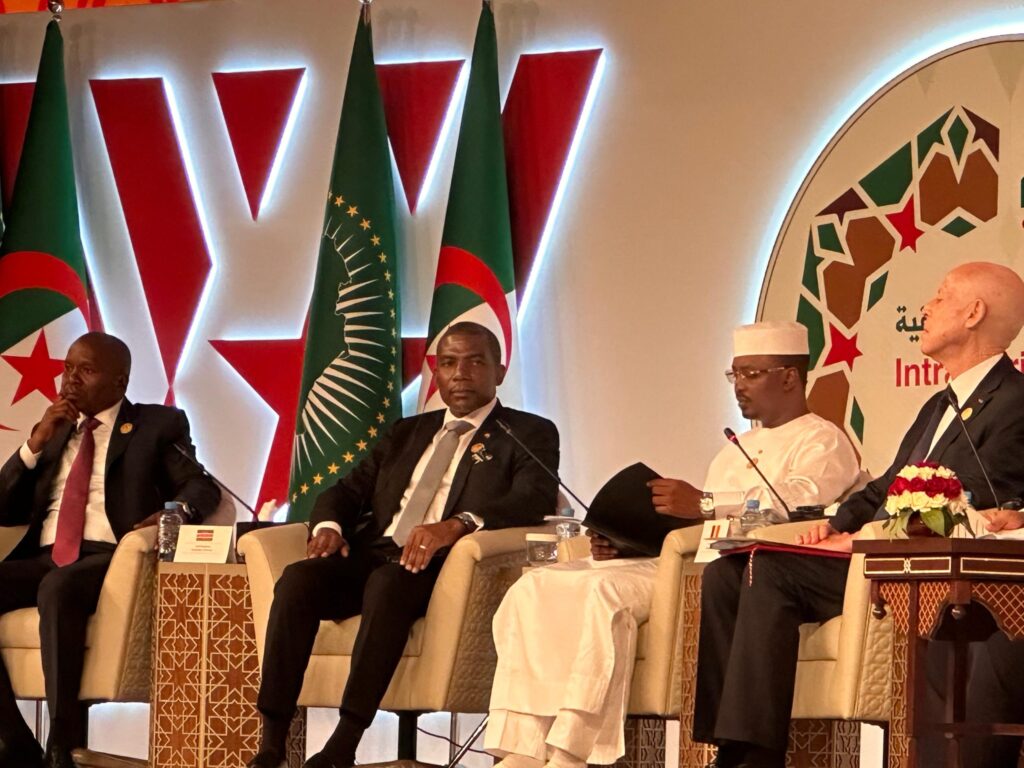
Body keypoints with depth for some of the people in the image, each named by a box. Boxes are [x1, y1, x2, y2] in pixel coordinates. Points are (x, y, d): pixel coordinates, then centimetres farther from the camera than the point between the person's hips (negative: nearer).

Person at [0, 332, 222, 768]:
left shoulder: (157, 425, 14)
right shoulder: (54, 431, 26)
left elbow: (203, 486, 3)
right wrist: (36, 443, 4)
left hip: (109, 557, -5)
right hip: (43, 559, 5)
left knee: (58, 588, -39)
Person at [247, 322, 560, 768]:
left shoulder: (530, 434, 10)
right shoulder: (406, 434, 28)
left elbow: (536, 499, -9)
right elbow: (348, 491, 22)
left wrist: (459, 524, -28)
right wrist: (329, 525, -4)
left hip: (439, 564, -5)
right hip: (372, 556, 5)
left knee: (389, 583, -38)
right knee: (298, 579, -26)